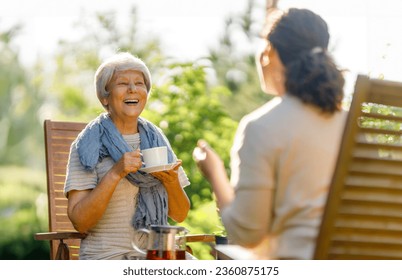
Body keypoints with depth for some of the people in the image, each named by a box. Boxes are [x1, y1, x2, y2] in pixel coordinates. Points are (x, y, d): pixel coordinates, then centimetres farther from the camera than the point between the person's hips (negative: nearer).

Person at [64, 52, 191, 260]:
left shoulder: (157, 141, 12)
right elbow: (79, 222, -10)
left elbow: (179, 215, 12)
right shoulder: (88, 145, -1)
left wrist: (172, 181, -8)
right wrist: (115, 173, -19)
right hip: (106, 257, -4)